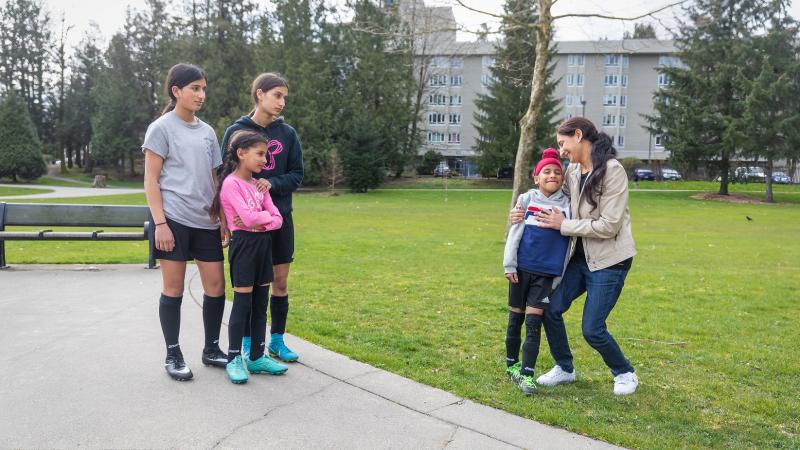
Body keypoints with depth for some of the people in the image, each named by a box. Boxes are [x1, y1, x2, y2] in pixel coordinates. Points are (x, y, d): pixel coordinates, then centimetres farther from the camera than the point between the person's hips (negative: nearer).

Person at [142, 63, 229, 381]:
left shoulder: (207, 131, 15)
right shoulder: (161, 128, -1)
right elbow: (150, 181, -4)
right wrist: (160, 223, -13)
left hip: (206, 222, 5)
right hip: (174, 220, -5)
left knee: (216, 287, 5)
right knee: (173, 288, 1)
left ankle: (211, 349, 21)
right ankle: (172, 355, 14)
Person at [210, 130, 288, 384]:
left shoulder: (259, 184, 12)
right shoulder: (231, 183, -11)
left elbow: (278, 219, 5)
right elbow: (249, 217, -22)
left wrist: (259, 223, -13)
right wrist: (267, 214, -3)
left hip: (262, 244, 7)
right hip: (243, 244, -7)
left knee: (261, 303, 10)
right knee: (243, 303, -2)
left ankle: (257, 357, 20)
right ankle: (233, 360, 9)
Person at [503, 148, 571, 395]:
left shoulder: (567, 205, 1)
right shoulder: (526, 199, 0)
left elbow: (569, 241, 4)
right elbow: (514, 233, 1)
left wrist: (559, 277, 3)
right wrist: (509, 265, -4)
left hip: (547, 273, 0)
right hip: (522, 268, 0)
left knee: (534, 322, -4)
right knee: (516, 319, 11)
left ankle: (527, 374, 1)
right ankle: (512, 364, 26)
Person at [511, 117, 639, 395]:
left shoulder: (612, 170, -18)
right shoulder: (572, 171, 4)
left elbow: (608, 226, -21)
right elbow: (558, 204, 14)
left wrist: (563, 225, -16)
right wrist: (527, 215, -3)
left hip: (609, 260, -7)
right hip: (579, 256, 7)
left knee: (592, 329, -4)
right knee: (551, 309, 2)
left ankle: (625, 374, 24)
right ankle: (565, 369, 24)